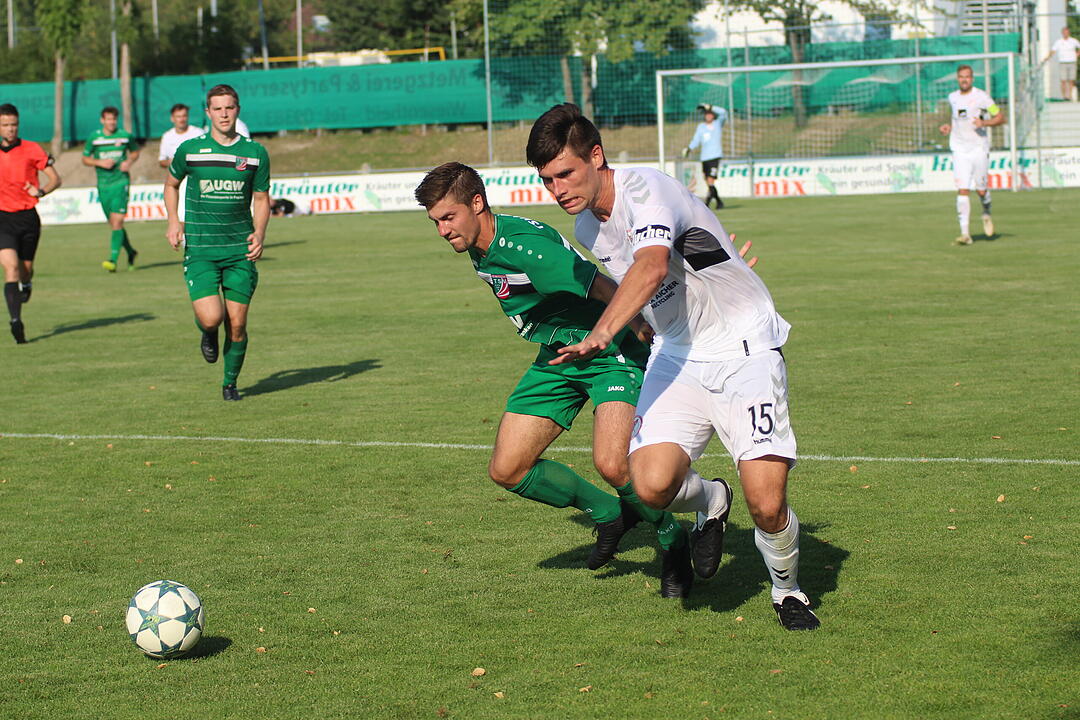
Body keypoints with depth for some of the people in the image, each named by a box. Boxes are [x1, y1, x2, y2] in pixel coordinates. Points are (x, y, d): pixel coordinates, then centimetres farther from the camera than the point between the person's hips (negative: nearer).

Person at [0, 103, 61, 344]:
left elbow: (55, 178, 0)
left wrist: (40, 191, -18)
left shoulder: (32, 149, -1)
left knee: (26, 268, 13)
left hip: (28, 217, 1)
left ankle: (26, 285, 52)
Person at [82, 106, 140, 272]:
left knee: (117, 221, -15)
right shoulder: (94, 137, 2)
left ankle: (113, 259, -19)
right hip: (103, 184, 3)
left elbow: (135, 151, 19)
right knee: (113, 224, 9)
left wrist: (129, 162, -2)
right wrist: (100, 162, -9)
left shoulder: (126, 136, 2)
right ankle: (130, 252, 31)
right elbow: (85, 159, 9)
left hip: (121, 182, -3)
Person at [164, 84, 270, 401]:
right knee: (211, 317, -17)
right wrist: (173, 221, 2)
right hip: (200, 249, -1)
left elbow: (261, 198, 11)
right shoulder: (190, 149, 0)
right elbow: (171, 184, 17)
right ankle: (207, 334, 21)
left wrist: (259, 233, -6)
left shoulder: (255, 153, 2)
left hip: (240, 249, 1)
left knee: (237, 323, 0)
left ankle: (230, 382, 22)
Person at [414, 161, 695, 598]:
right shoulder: (480, 249, 1)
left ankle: (672, 543, 2)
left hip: (611, 355, -9)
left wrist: (646, 332, -21)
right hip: (557, 360, 9)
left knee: (611, 465, -28)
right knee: (507, 471, 0)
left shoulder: (525, 248, -28)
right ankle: (609, 513, 20)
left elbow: (606, 290, -27)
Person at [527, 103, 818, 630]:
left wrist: (601, 335, -54)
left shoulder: (646, 191, -22)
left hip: (744, 350, -6)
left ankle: (787, 591, 15)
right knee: (652, 485, -19)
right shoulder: (586, 226, 5)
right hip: (676, 356, 6)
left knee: (766, 504, -17)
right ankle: (710, 503, 17)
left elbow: (652, 267, -42)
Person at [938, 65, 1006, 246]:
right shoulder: (952, 97, 9)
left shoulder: (981, 97, -5)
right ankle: (965, 233, -12)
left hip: (979, 149, -2)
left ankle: (986, 213, 37)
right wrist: (948, 126, 9)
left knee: (980, 189, 2)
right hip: (960, 150, 2)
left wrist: (984, 123, -20)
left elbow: (1001, 117, -3)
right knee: (962, 191, -10)